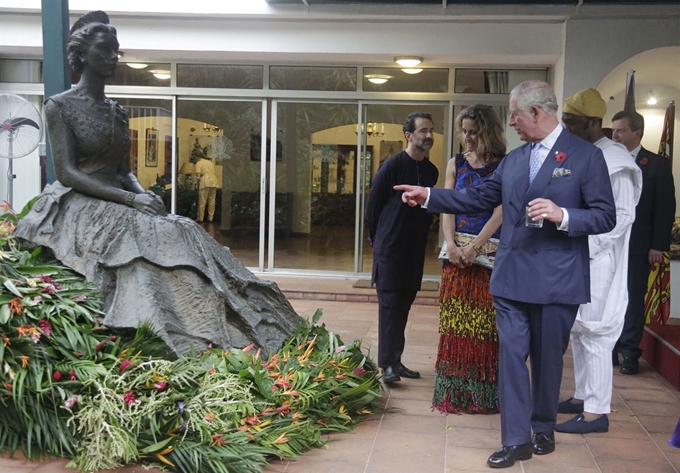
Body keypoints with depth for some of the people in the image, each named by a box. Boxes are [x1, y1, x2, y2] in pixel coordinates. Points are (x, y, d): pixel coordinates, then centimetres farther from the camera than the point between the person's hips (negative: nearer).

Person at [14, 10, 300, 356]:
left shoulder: (117, 112, 17)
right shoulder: (60, 106, -2)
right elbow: (66, 173, -12)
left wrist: (144, 194, -9)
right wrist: (132, 199, -20)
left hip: (118, 206, 6)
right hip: (79, 207, -6)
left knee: (184, 234, -20)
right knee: (146, 237, -33)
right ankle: (192, 344, -36)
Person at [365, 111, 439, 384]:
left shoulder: (431, 170, 7)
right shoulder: (392, 166, -11)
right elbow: (373, 206, -4)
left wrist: (420, 238, 12)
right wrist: (379, 239, 5)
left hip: (415, 251, 6)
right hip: (390, 249, -6)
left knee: (404, 305, 11)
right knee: (390, 305, -3)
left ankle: (396, 360, 19)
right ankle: (387, 364, 2)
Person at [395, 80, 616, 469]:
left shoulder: (586, 155, -7)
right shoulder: (513, 159, 11)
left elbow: (605, 217, -9)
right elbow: (479, 198, 15)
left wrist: (562, 215, -25)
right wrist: (428, 196, 10)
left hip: (557, 280, -4)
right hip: (512, 277, 5)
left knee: (548, 359, 10)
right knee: (512, 357, 3)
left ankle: (543, 429, 31)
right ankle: (517, 440, 12)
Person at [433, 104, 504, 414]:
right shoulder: (456, 164, 11)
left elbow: (501, 211, -9)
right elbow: (447, 206, 4)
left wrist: (475, 246, -17)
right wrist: (451, 244, -11)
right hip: (457, 252, 3)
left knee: (486, 324, -1)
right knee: (455, 321, 3)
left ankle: (484, 394, 7)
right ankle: (454, 392, 10)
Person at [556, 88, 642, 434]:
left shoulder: (614, 160, -13)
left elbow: (623, 215, -15)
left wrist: (588, 244, -20)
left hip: (597, 262, -8)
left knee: (595, 334, -3)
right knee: (577, 331, 15)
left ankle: (597, 411, 4)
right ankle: (582, 396, 27)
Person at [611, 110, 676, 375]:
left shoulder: (657, 165, -1)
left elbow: (666, 209, -3)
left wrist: (659, 246, -8)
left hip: (637, 246, -3)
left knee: (633, 300, 3)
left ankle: (630, 353, 11)